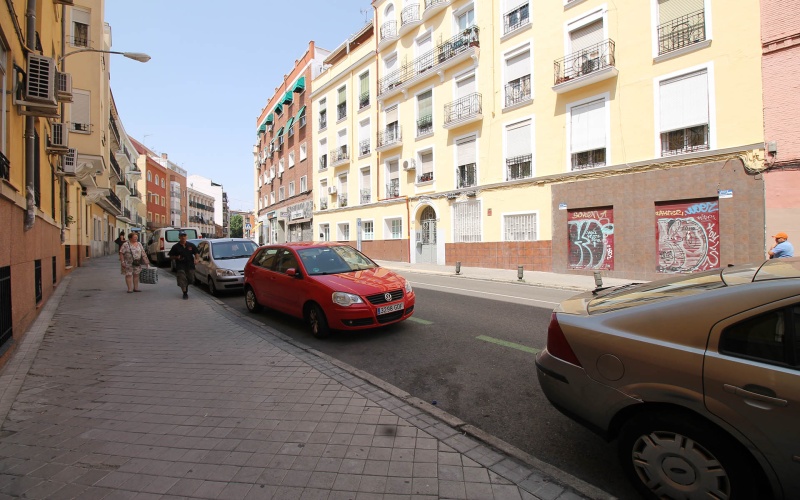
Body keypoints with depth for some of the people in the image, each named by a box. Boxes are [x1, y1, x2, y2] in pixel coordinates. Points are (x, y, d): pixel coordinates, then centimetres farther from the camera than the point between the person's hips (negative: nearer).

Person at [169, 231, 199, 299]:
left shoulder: (191, 245, 5)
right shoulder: (175, 247, 1)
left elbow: (196, 253, 9)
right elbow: (171, 256, 7)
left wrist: (197, 259, -9)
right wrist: (176, 257, -14)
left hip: (190, 266, 2)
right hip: (180, 266, -2)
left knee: (190, 279, 11)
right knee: (182, 280, -6)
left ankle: (186, 285, 43)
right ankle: (185, 293, 6)